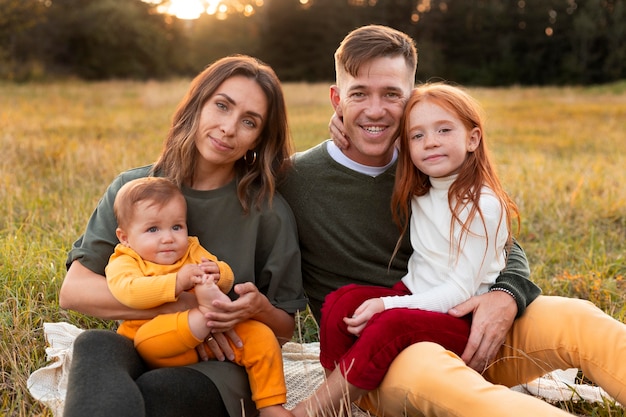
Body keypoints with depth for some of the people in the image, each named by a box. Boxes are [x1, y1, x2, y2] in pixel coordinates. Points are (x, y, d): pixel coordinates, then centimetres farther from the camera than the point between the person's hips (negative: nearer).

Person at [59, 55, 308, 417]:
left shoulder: (269, 211, 0)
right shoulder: (133, 189, 4)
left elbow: (285, 330, 7)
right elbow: (73, 290, -7)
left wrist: (259, 309, -18)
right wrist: (183, 305, -16)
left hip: (221, 366, -2)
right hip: (140, 351, 2)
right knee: (95, 345, -34)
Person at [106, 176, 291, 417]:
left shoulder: (193, 250, 17)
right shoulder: (123, 262, 1)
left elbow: (227, 279, 7)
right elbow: (128, 291, -22)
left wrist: (217, 273, -18)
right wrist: (177, 282, -32)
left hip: (214, 337, 5)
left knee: (259, 335, -11)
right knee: (148, 337, -36)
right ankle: (206, 313, -39)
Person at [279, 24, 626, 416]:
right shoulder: (290, 181, -4)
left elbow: (508, 250, 11)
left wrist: (506, 297, -12)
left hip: (469, 339, 4)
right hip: (375, 358, -4)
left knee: (578, 318, -21)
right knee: (425, 365, -40)